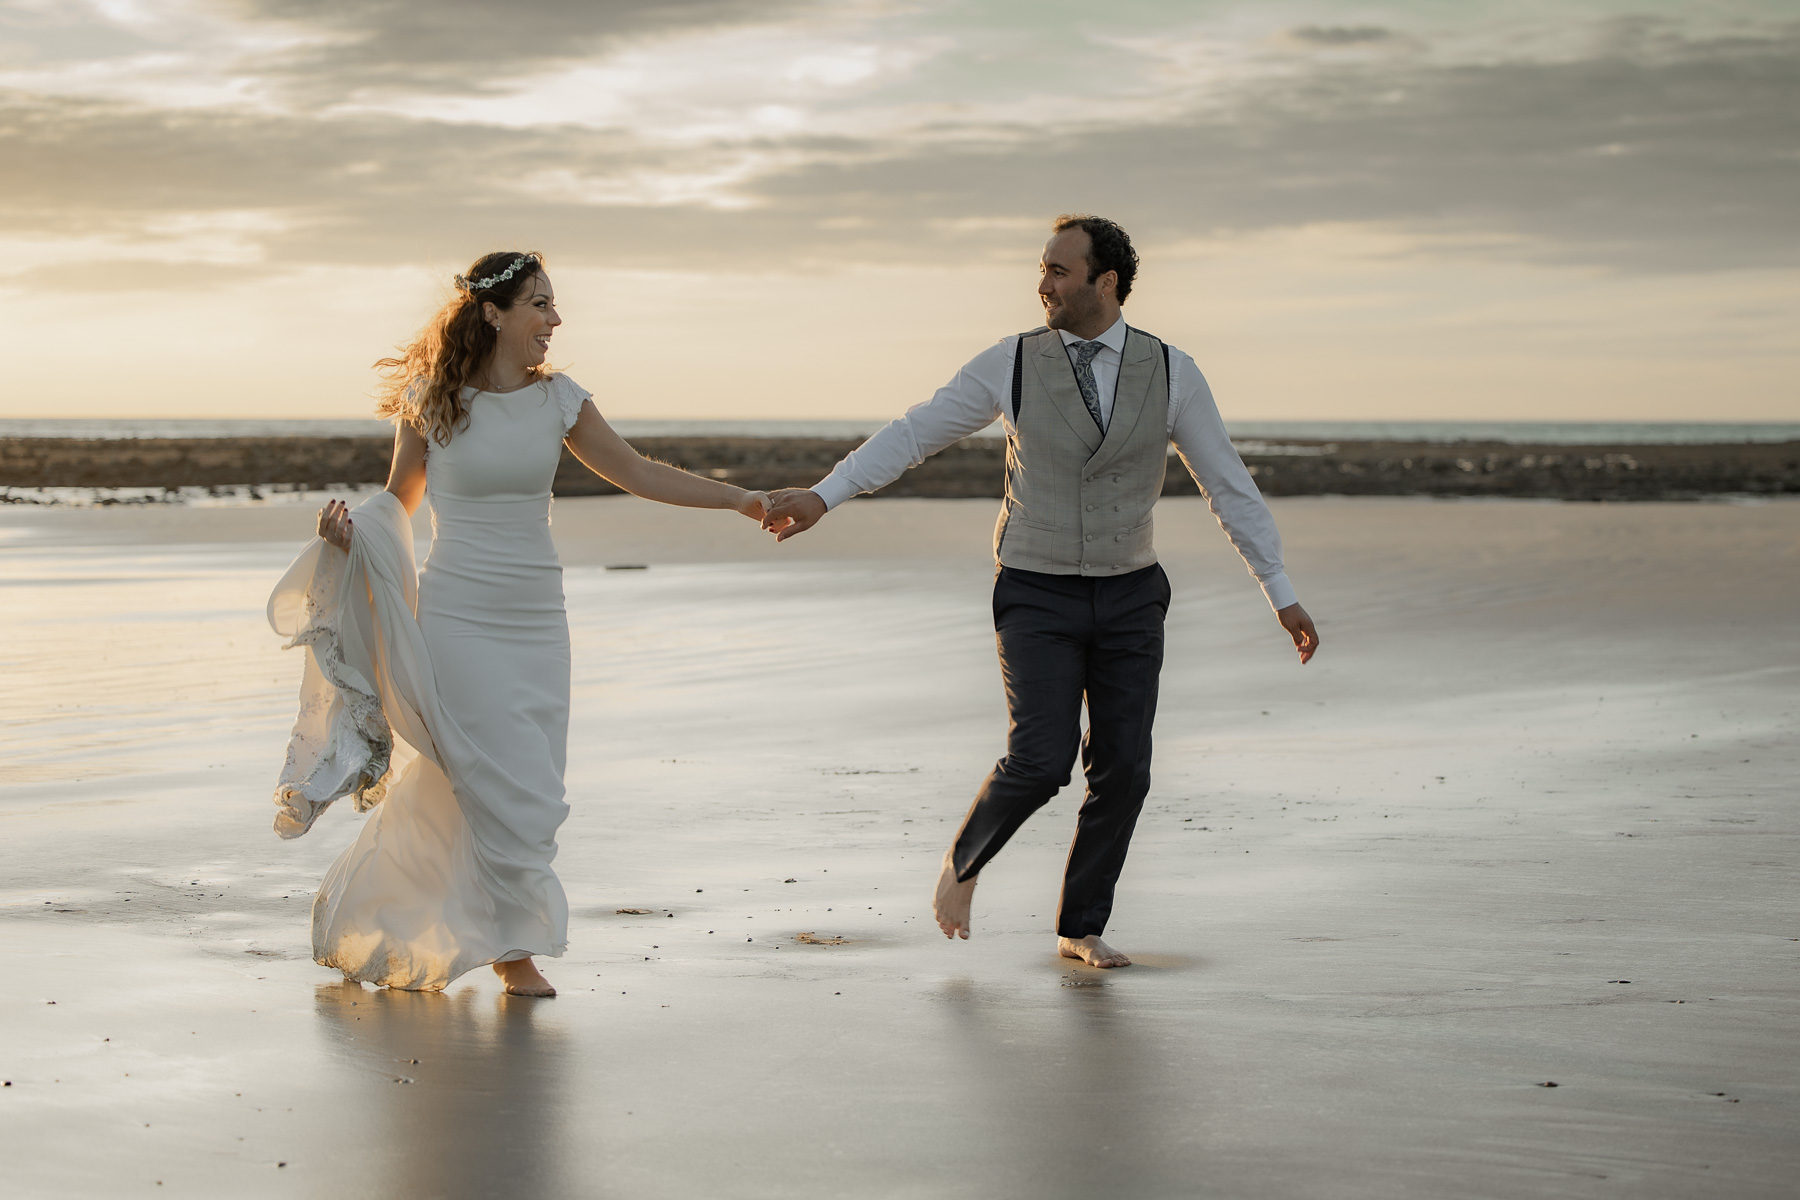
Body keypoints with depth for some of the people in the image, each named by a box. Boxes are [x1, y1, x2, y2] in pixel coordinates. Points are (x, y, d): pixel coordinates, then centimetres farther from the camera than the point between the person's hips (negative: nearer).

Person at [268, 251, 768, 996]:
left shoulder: (556, 400, 3)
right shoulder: (434, 400, -6)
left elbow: (636, 473, 7)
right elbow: (402, 496, 6)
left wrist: (742, 500, 2)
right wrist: (349, 525, -14)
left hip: (536, 620, 4)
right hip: (457, 618, -4)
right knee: (508, 788, -7)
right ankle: (515, 948, 10)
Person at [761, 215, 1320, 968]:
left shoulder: (1172, 373, -5)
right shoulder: (1011, 364, -8)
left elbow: (1230, 487, -1)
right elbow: (912, 435, -3)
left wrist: (1283, 596, -3)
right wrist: (820, 497, -11)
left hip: (1127, 599, 2)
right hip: (1038, 600, -2)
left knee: (1122, 771, -3)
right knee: (1042, 764, -15)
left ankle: (1080, 929, 16)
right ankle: (966, 858, 17)